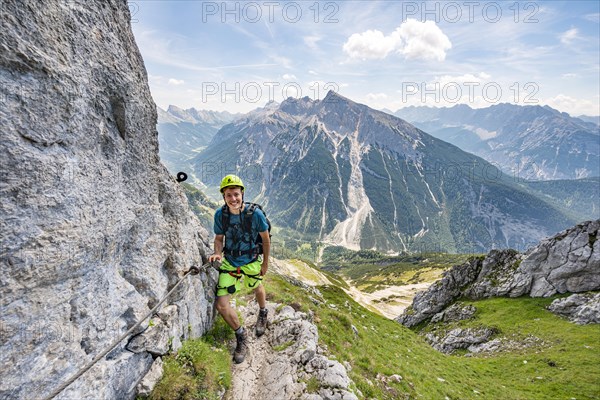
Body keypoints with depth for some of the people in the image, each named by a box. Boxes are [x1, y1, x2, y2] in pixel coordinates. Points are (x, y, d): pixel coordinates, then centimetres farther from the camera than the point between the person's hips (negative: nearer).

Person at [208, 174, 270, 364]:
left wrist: (265, 263, 0)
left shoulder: (255, 214, -23)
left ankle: (263, 314, 62)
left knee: (257, 288, 27)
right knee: (221, 305, -7)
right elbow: (219, 238, 0)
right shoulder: (220, 214, -15)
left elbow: (265, 239, -9)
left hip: (251, 262, -1)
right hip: (229, 262, 2)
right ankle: (241, 335, 20)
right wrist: (218, 253, -21)